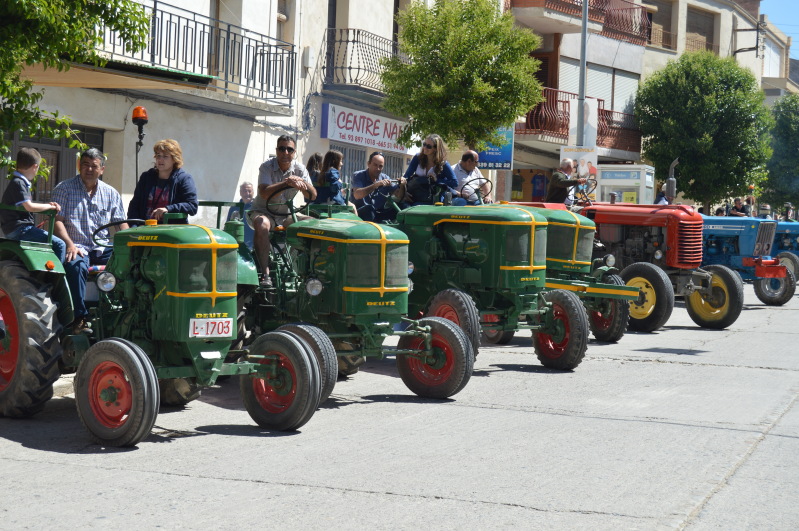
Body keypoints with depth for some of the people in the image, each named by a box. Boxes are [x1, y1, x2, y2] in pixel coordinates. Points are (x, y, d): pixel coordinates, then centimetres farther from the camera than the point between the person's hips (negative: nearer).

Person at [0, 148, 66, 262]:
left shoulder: (20, 182, 19)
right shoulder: (18, 183, -13)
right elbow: (29, 207, -22)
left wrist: (47, 205, 12)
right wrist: (50, 206, -8)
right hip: (19, 229, -11)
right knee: (59, 245, -19)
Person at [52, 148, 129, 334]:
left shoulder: (111, 193, 15)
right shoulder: (64, 189, 4)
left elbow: (121, 223, 13)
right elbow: (57, 220, -5)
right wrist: (70, 245, -20)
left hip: (103, 248, 4)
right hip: (77, 248, -4)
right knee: (77, 265, -38)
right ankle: (80, 318, -35)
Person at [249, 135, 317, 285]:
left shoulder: (299, 169, 0)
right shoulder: (267, 167, -12)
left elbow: (313, 196, -10)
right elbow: (264, 193, -28)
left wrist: (302, 183, -30)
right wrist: (286, 183, -36)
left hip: (286, 214, 5)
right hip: (264, 211, -5)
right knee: (262, 225, -39)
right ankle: (265, 274, -38)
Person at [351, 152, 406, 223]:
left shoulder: (385, 178, 9)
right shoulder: (358, 176, -3)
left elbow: (399, 197, 3)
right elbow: (357, 195, -22)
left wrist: (402, 186, -19)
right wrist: (376, 184, -31)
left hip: (380, 215, 3)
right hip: (361, 214, -3)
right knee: (369, 209, -36)